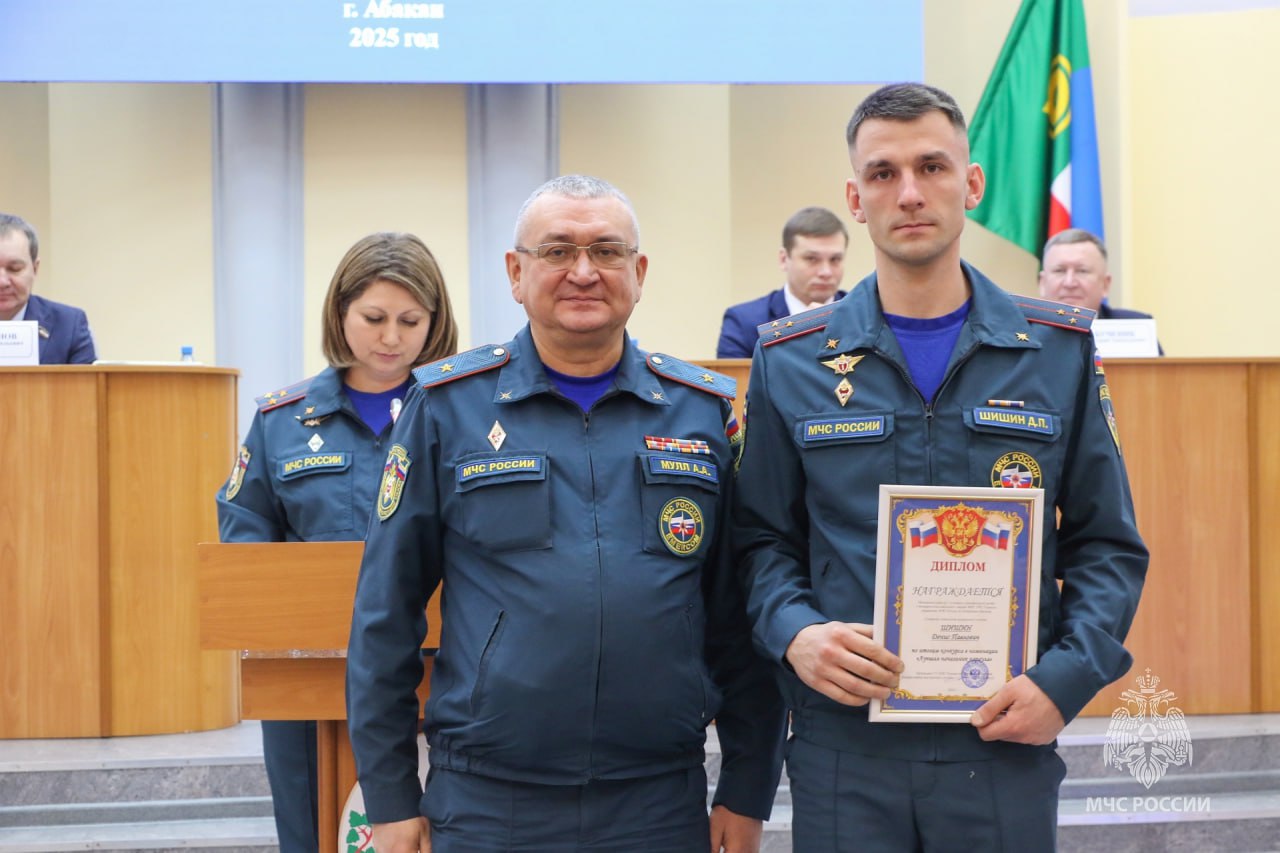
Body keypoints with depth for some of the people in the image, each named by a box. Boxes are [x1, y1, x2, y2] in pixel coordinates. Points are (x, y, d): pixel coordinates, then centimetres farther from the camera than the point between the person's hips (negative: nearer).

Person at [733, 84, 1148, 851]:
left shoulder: (1059, 351, 4)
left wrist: (1068, 675, -9)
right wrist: (794, 634, -13)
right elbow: (763, 539, 7)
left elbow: (1108, 544, 6)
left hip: (1008, 743, 1)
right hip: (843, 747, 0)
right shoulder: (792, 362, 3)